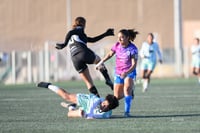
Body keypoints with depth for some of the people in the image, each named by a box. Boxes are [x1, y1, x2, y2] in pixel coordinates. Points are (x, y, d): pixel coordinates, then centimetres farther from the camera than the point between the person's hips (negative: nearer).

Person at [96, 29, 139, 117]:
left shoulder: (133, 49, -19)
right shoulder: (117, 45, -5)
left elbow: (134, 64, -23)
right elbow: (110, 54, 15)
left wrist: (127, 73, -39)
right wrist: (101, 62, 6)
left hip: (129, 72, -5)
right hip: (118, 73, 5)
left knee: (127, 89, -32)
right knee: (117, 97, 6)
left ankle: (127, 111, -27)